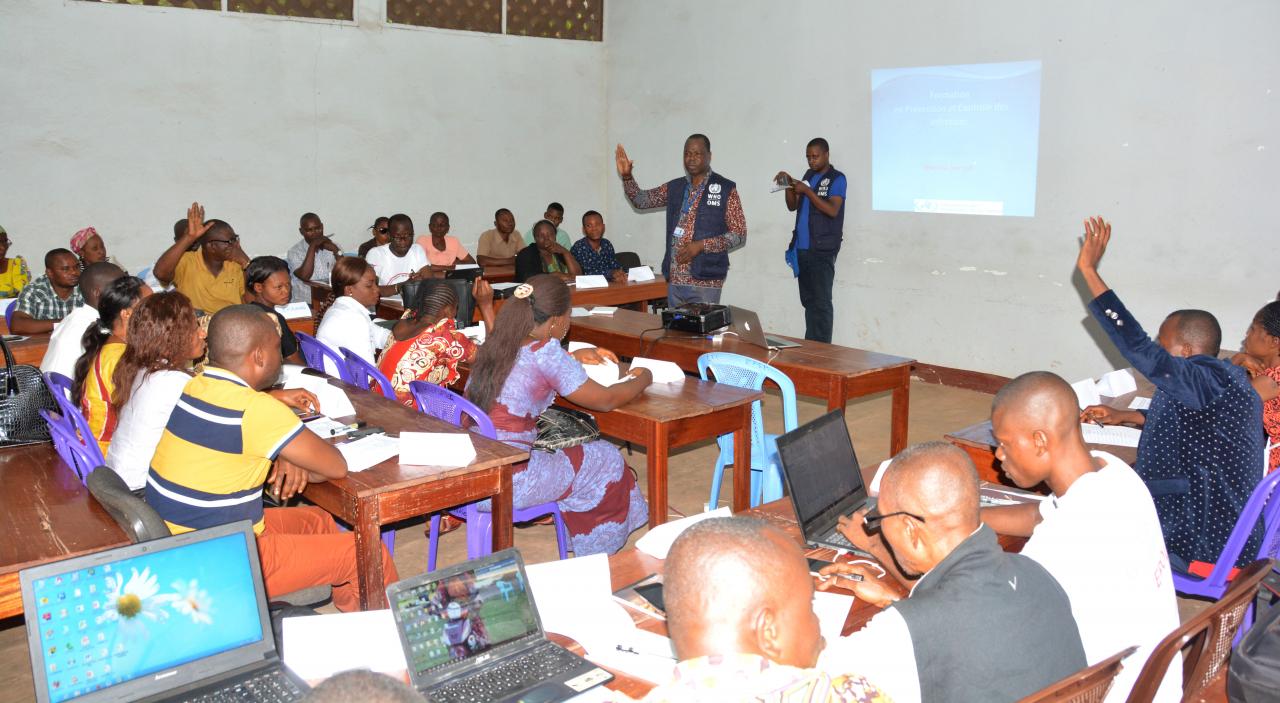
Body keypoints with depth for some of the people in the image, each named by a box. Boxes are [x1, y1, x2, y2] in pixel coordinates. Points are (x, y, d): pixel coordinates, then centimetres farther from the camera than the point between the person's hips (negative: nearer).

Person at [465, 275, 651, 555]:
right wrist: (642, 379, 9)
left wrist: (573, 357, 25)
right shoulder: (544, 352, -17)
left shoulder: (495, 343, 5)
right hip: (504, 482, -8)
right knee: (606, 460, 13)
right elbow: (605, 400, -9)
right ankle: (598, 551, 31)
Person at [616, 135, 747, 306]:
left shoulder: (726, 189, -2)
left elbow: (739, 235, -5)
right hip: (674, 280, 4)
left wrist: (701, 245, -15)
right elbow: (641, 200, 9)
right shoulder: (674, 187, 12)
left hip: (705, 281, -4)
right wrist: (626, 176, -8)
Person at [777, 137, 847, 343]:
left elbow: (833, 210, -15)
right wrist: (789, 185, -1)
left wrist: (807, 191, -19)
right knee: (807, 300, 10)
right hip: (801, 249, 7)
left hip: (822, 251, -7)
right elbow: (792, 206, 16)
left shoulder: (837, 179, -3)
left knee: (821, 302, -8)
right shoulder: (808, 175, 17)